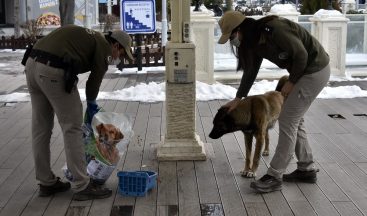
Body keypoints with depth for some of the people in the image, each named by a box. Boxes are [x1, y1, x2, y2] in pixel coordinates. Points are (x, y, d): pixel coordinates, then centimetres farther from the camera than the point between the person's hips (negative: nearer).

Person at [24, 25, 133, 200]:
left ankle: (46, 183, 26)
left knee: (40, 128, 15)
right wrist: (92, 105, 22)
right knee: (72, 128, -1)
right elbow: (95, 80, 3)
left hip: (32, 63, 10)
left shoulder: (89, 37, 28)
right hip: (53, 71, -10)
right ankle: (82, 186, 5)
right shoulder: (103, 47, 2)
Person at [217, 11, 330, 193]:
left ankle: (274, 177, -2)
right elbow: (250, 72, 17)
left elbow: (301, 54, -21)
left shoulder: (274, 29, -25)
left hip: (315, 70, -9)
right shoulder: (255, 42, 4)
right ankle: (307, 169, 26)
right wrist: (237, 99, 23)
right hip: (304, 71, 9)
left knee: (287, 121, -8)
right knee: (294, 120, 14)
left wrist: (291, 82, -11)